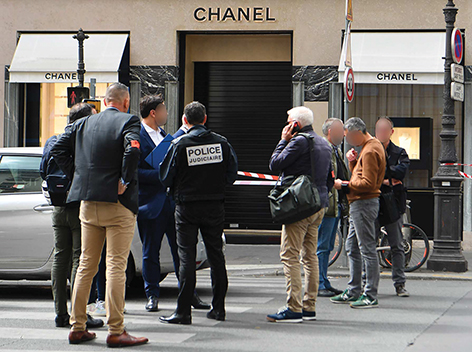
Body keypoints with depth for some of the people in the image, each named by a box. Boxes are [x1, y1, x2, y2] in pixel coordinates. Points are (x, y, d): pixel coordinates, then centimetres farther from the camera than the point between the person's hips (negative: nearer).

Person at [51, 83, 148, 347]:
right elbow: (133, 150, -25)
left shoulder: (84, 124, 10)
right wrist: (125, 182, -14)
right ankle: (116, 331, -4)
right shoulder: (128, 122, -7)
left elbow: (59, 149, 9)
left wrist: (78, 175, 10)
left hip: (88, 204, 5)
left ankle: (77, 327, 15)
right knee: (116, 267, -4)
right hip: (118, 205, -5)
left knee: (86, 265, 13)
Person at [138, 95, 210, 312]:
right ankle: (152, 296, 13)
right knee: (151, 251, 4)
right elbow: (134, 171, -15)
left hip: (172, 199, 7)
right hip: (151, 202, -7)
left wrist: (184, 129, 22)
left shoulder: (162, 134, 15)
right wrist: (161, 175, -20)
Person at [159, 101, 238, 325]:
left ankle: (183, 311, -3)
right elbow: (231, 175, 5)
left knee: (187, 257, -2)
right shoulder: (222, 143, 0)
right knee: (216, 255, 12)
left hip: (187, 207, -3)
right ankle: (218, 308, 17)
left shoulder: (179, 144, -10)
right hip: (215, 207, 3)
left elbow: (166, 178, -5)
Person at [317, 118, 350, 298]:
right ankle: (319, 285, -2)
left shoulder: (336, 151, 21)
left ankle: (324, 283, 18)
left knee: (327, 247, 13)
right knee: (321, 247, -5)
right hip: (326, 206, -10)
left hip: (336, 206, 10)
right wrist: (334, 183, -27)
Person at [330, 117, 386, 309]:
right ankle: (353, 291, 23)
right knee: (352, 248, 16)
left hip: (364, 204, -11)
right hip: (358, 204, 11)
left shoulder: (370, 151, -15)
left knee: (367, 249, -8)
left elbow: (368, 183, -22)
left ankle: (371, 296, -6)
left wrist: (345, 185, -16)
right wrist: (353, 161, 4)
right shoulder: (370, 146, 17)